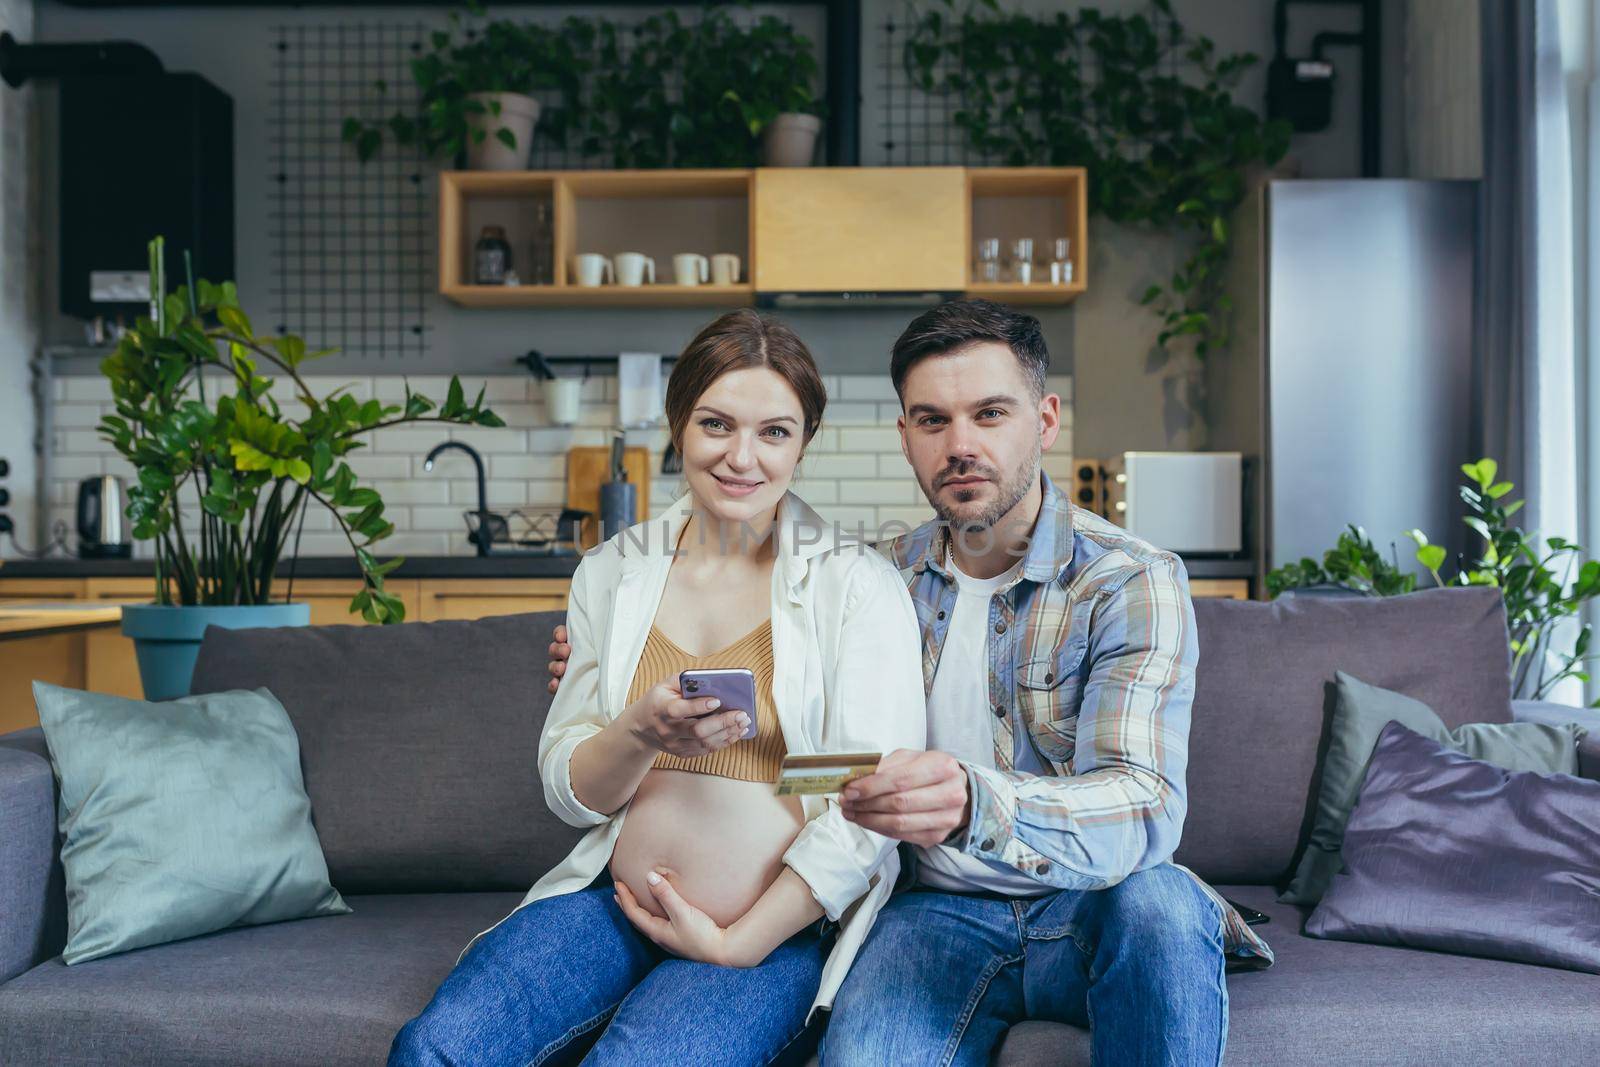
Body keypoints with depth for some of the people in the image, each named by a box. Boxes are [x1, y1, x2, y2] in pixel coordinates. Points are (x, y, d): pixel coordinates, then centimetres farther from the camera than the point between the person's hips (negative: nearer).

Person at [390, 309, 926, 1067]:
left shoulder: (859, 587, -4)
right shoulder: (611, 574, 8)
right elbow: (568, 792, 7)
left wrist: (739, 943, -10)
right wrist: (642, 732, -14)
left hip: (779, 925, -3)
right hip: (612, 904, 4)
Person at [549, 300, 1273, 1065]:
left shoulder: (1131, 583, -9)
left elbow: (1143, 810, -24)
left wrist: (975, 806, -44)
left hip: (1085, 913, 0)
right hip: (937, 909, 0)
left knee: (1160, 901, -35)